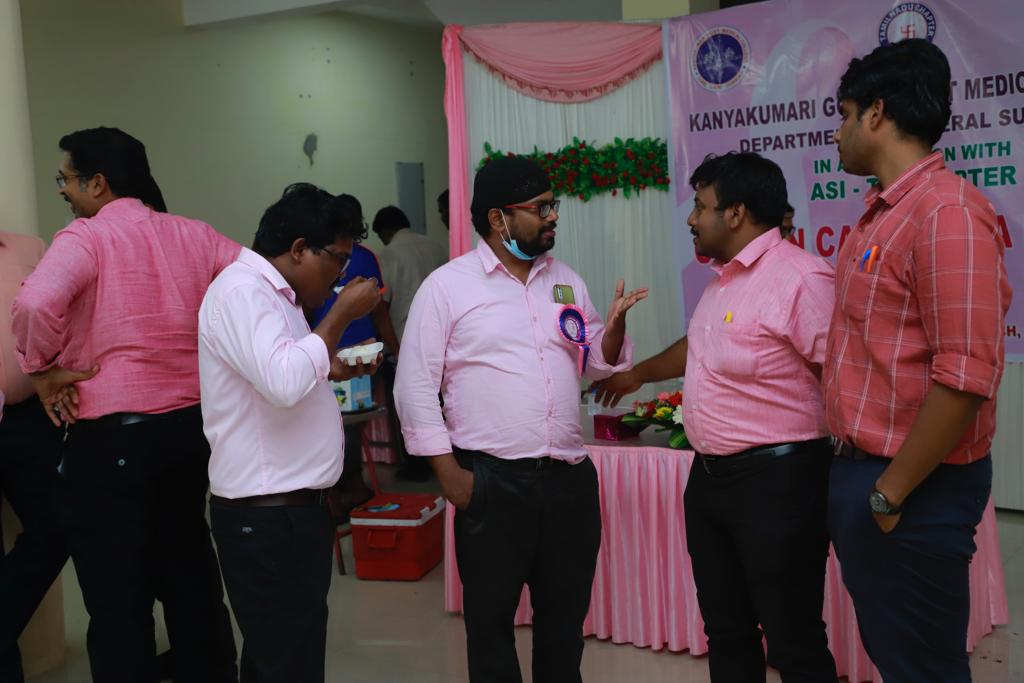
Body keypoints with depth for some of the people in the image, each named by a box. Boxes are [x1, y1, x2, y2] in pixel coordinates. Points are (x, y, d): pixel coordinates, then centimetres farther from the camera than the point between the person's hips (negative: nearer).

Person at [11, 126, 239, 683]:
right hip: (190, 426, 6)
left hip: (108, 436, -6)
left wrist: (42, 369, -12)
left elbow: (35, 303, -28)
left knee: (117, 601, 6)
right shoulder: (192, 235, 7)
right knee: (191, 578, 21)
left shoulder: (85, 237, -10)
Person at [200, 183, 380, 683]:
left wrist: (333, 369, 10)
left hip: (289, 507, 10)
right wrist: (340, 316, -21)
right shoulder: (242, 290, -17)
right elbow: (283, 382, -32)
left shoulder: (271, 293, 15)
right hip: (266, 514, -10)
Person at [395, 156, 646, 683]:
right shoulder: (446, 285, -5)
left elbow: (597, 364, 17)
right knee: (491, 616, 8)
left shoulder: (567, 282, 11)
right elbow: (415, 385, -6)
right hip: (491, 480, -5)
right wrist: (448, 471, -9)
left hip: (570, 477, 5)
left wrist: (615, 325, -4)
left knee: (566, 611, 17)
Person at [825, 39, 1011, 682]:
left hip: (913, 490, -9)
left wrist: (892, 492, -18)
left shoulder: (946, 212, -18)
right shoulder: (880, 215, 12)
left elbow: (966, 375, -24)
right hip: (860, 470, 9)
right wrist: (858, 476, 15)